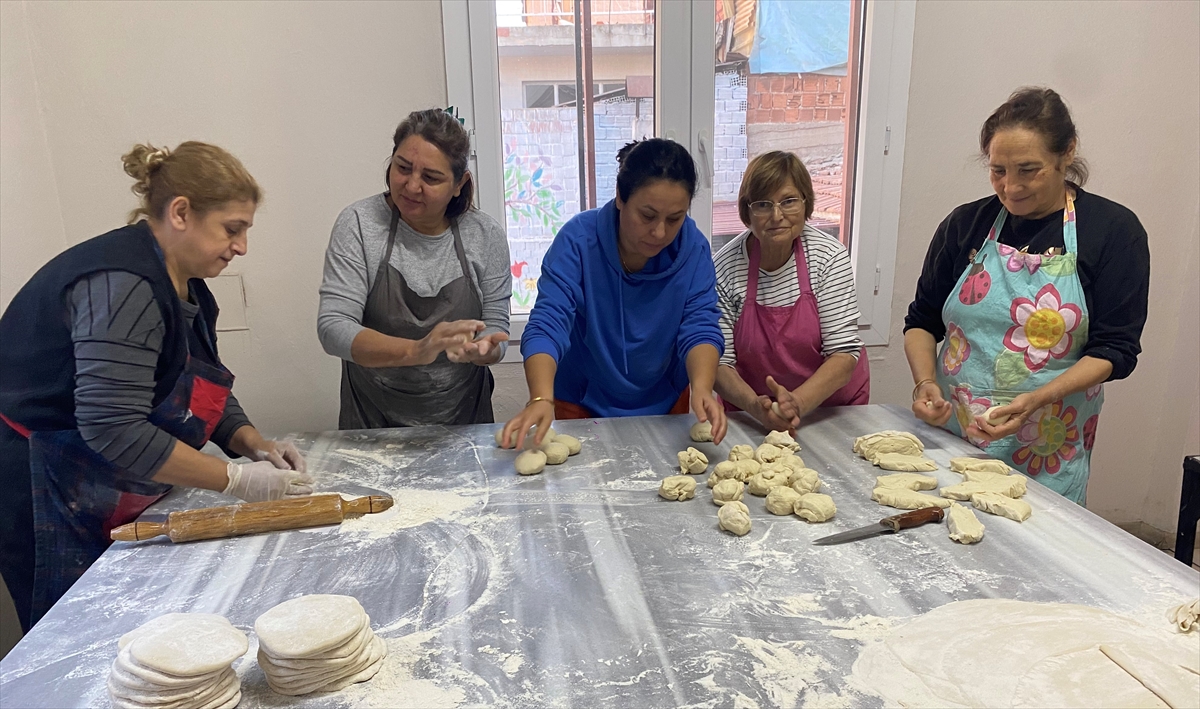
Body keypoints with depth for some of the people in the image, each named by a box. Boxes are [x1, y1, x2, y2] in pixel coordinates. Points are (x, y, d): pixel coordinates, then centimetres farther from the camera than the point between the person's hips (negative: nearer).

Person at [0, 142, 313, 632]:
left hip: (110, 500, 9)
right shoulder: (124, 284, -26)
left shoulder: (186, 286, 6)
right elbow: (113, 429, -32)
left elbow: (203, 391, 12)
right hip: (43, 496, -9)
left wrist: (255, 445, -5)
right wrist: (236, 480, -27)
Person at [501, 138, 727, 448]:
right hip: (582, 404, -2)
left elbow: (700, 328, -22)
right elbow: (547, 324, -31)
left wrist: (702, 388, -43)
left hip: (666, 404, 2)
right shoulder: (578, 239, -24)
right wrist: (542, 399, -48)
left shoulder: (694, 249, -17)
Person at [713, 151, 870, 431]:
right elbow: (719, 361, -9)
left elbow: (844, 353, -12)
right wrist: (755, 405, -26)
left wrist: (798, 402, -26)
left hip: (833, 405, 1)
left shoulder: (829, 257, -10)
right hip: (750, 417, 0)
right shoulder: (725, 268, -11)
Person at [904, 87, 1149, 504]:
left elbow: (1115, 348, -6)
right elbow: (922, 322, 7)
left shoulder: (1114, 230, -3)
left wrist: (1037, 399, -21)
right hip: (946, 435, 2)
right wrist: (925, 382, -12)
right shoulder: (966, 224, 3)